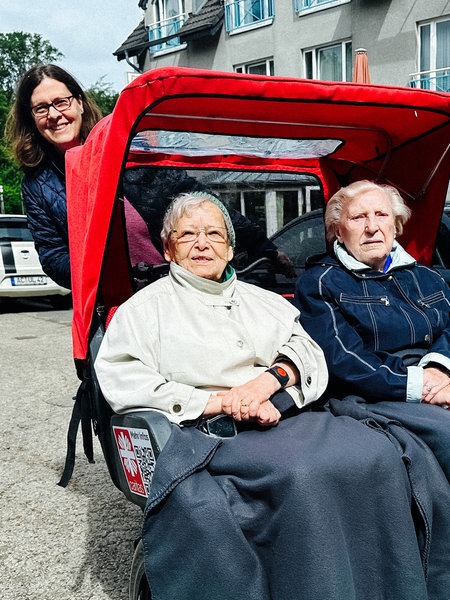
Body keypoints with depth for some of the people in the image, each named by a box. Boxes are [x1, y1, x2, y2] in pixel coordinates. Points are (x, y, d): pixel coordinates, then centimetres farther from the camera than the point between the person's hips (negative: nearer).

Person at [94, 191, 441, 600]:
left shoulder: (266, 301, 25)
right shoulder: (145, 308, 11)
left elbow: (309, 354, 15)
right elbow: (120, 382, -3)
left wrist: (272, 377, -10)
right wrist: (221, 401, -11)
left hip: (290, 415, 5)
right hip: (212, 432, -4)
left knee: (376, 453, -21)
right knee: (302, 475, -32)